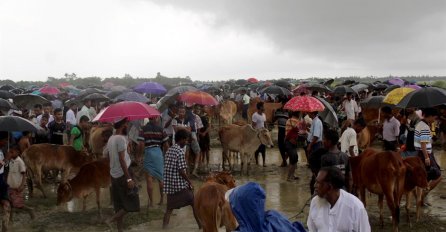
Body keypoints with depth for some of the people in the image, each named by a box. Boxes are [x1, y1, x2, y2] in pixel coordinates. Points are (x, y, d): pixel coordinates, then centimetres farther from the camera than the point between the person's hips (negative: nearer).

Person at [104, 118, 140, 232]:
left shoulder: (111, 138, 10)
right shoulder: (121, 138, -16)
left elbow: (105, 154, 16)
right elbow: (121, 159, -21)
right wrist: (129, 178, -21)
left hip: (114, 175, 9)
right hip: (122, 175, -9)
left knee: (120, 205, 13)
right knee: (132, 204, 0)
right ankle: (110, 220, -5)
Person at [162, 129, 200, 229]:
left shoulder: (169, 150, 9)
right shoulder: (180, 151, -15)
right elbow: (181, 171, -18)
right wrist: (190, 182, -8)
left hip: (169, 184, 7)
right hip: (180, 185, -7)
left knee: (169, 208, 13)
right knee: (194, 204, 8)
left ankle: (164, 227, 8)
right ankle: (201, 225, 16)